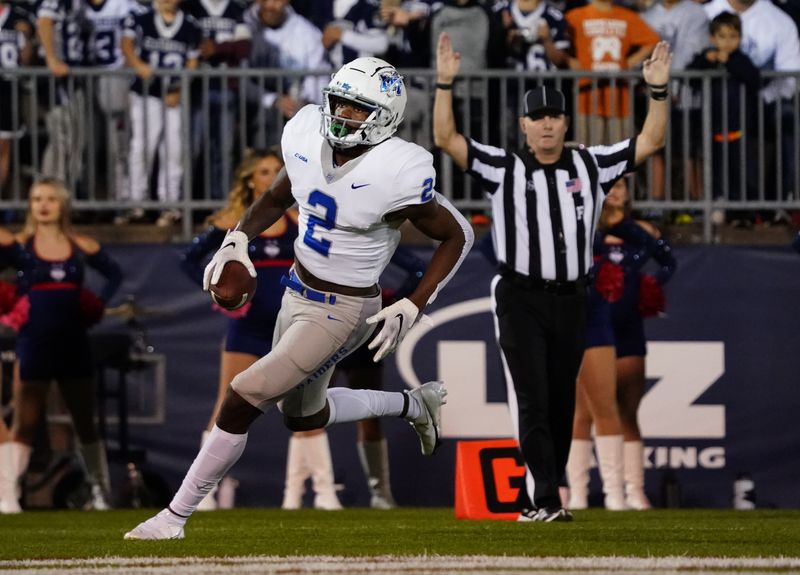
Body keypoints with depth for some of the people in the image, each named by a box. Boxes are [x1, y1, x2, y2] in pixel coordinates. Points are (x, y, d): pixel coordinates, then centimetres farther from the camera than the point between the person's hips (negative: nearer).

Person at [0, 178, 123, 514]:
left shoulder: (82, 247, 5)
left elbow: (115, 274, 17)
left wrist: (99, 303, 4)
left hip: (74, 344, 3)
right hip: (34, 344, -3)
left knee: (85, 422, 11)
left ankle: (101, 491, 21)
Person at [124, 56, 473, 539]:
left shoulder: (396, 176, -25)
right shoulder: (308, 138, -8)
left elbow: (458, 237, -12)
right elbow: (277, 199, 12)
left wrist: (413, 307, -17)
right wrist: (239, 237, -6)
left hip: (341, 312, -8)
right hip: (298, 292, 8)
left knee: (242, 402, -13)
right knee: (303, 416, 27)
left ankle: (176, 517, -1)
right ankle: (414, 404, 47)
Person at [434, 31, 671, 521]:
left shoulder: (591, 166, 5)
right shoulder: (503, 168, -1)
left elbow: (651, 142, 2)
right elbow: (446, 139, -10)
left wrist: (658, 90, -10)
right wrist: (446, 83, -19)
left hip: (571, 300, 3)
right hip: (521, 298, -3)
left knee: (562, 400, 8)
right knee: (532, 399, -10)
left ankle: (549, 492, 19)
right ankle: (545, 500, -14)